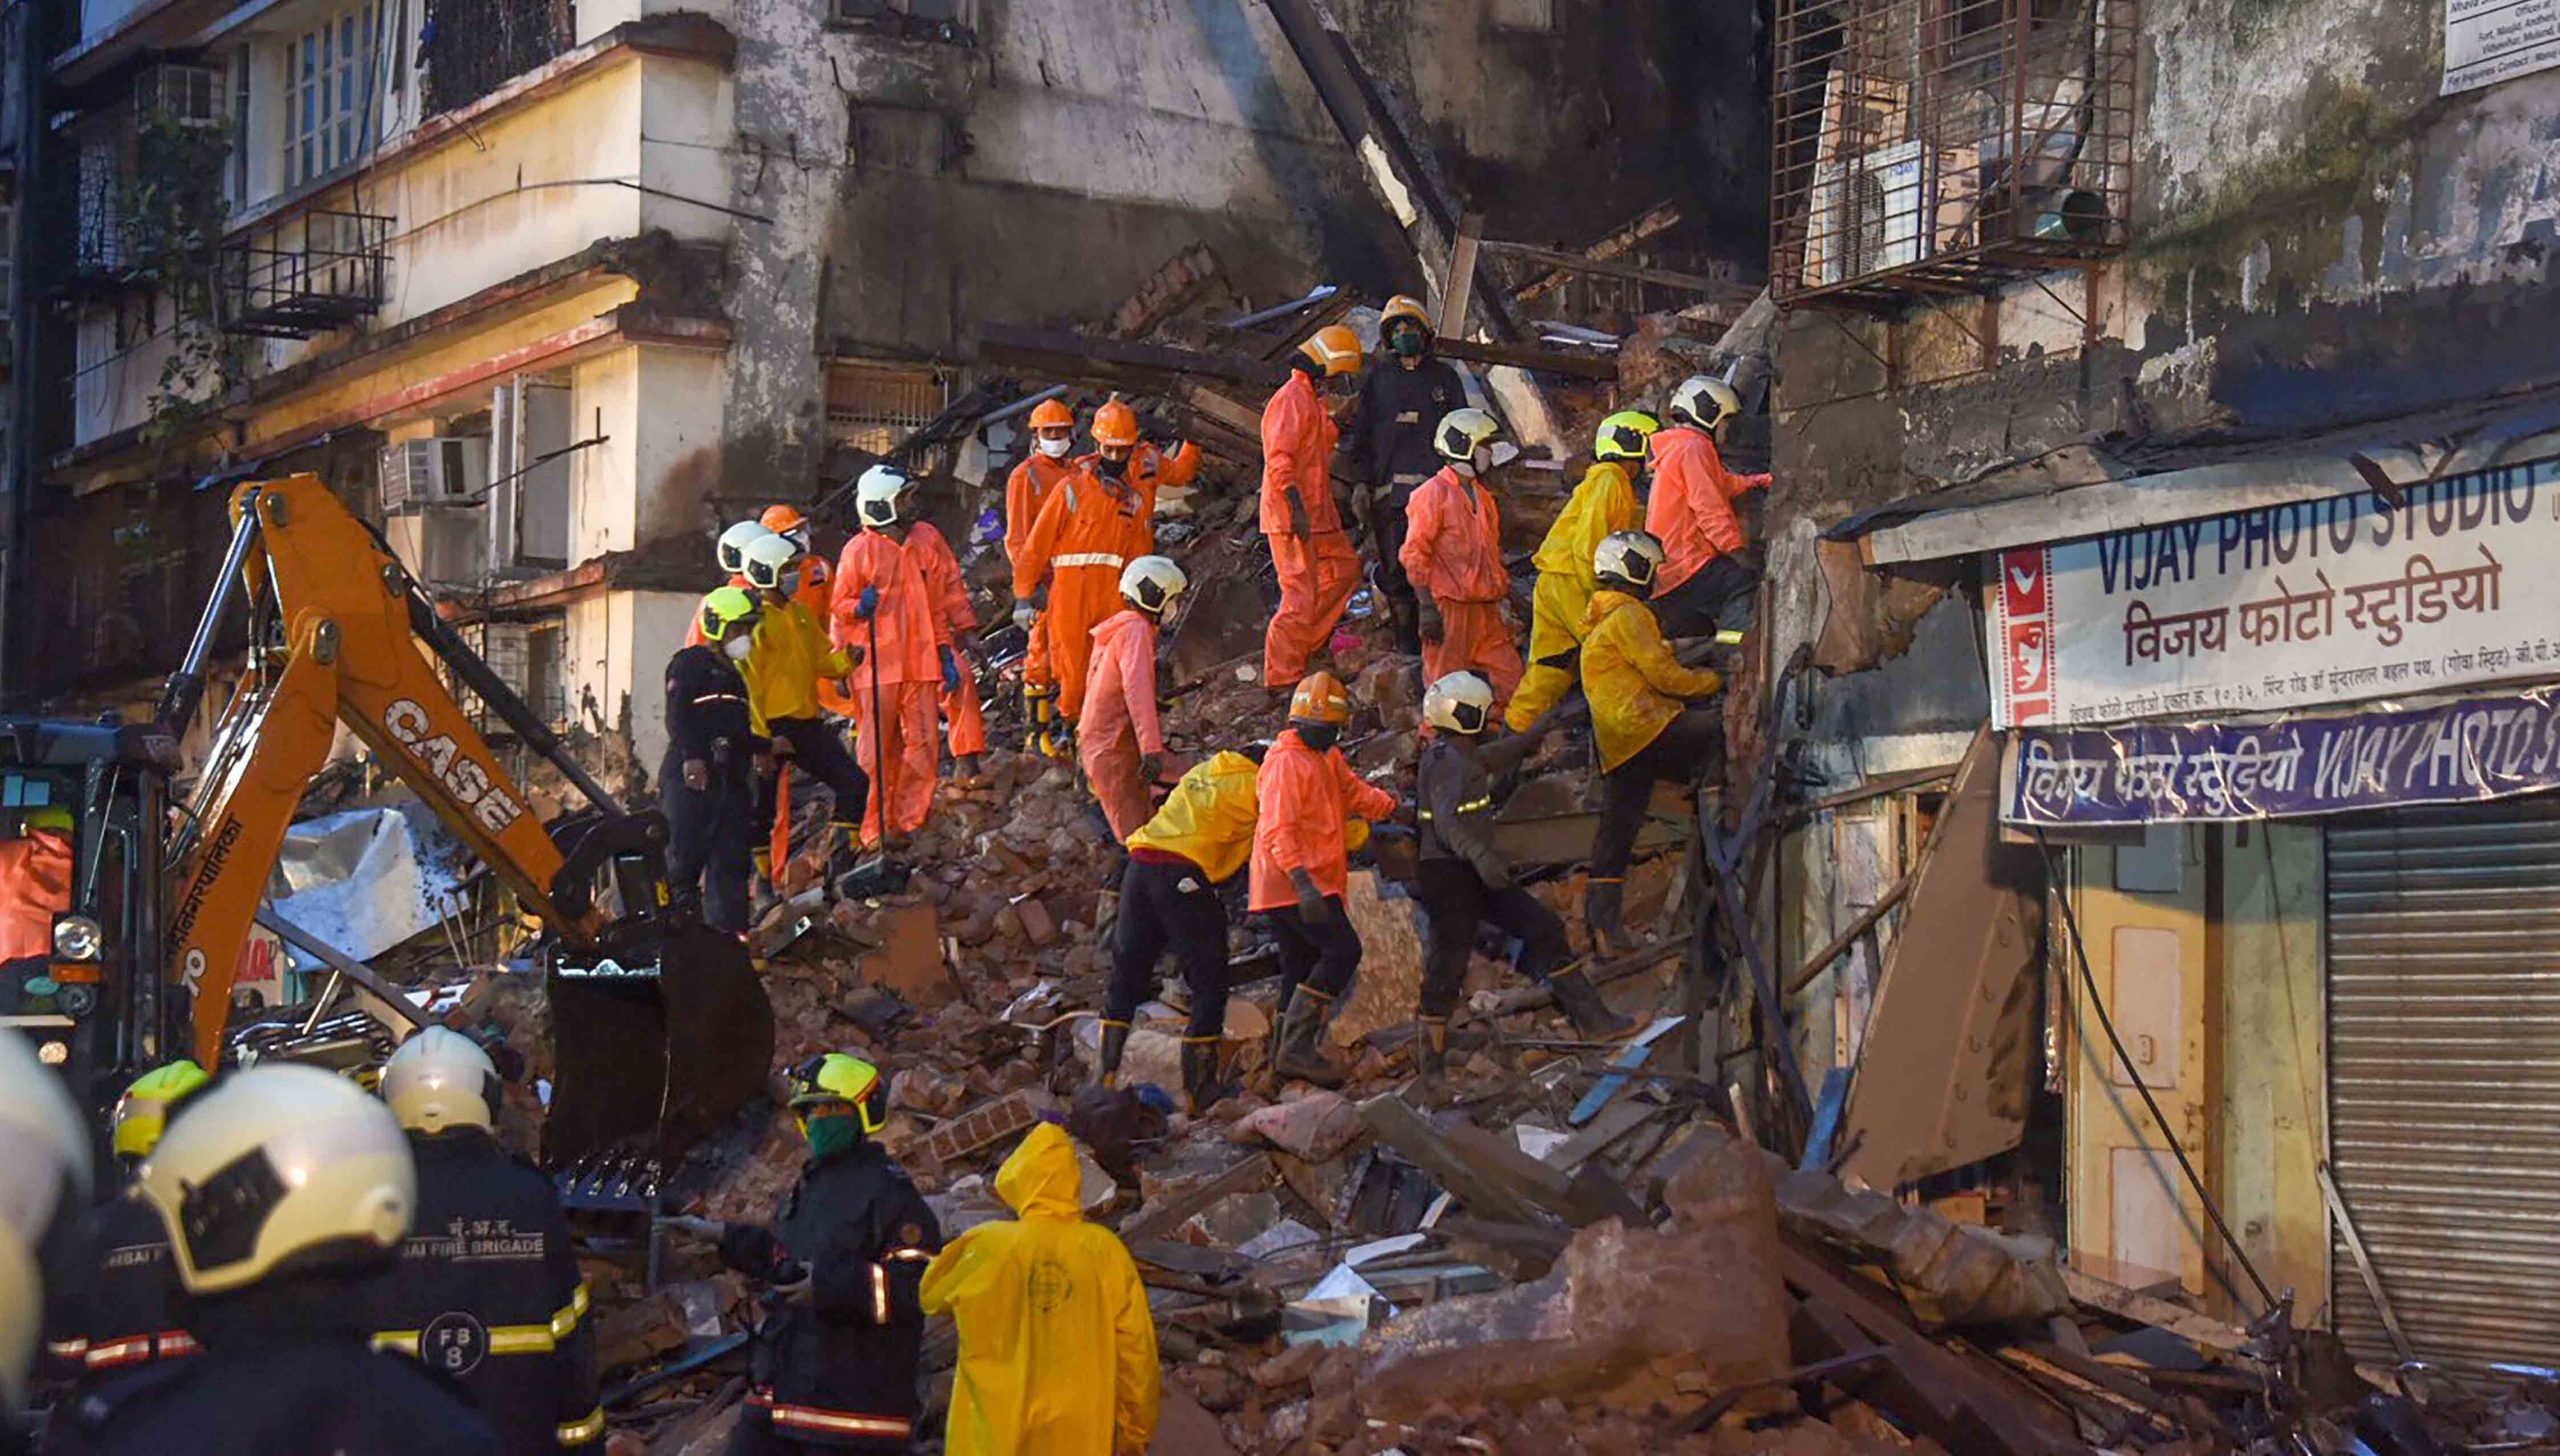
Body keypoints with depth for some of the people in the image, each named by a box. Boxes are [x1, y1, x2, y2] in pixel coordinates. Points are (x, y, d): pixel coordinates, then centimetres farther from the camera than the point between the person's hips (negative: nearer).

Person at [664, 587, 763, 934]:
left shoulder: (734, 675, 28)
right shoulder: (689, 663, 0)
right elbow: (678, 716, -13)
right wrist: (690, 756, -24)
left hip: (731, 778, 8)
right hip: (691, 776, -8)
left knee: (731, 860, 0)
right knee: (684, 857, -11)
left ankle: (727, 930, -1)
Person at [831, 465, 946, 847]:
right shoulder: (859, 550, -3)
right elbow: (840, 606, 0)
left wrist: (945, 654, 16)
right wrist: (860, 607, -22)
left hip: (919, 664, 6)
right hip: (878, 666, -6)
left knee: (924, 745, 1)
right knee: (879, 751, -3)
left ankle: (908, 822, 10)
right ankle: (875, 832, 2)